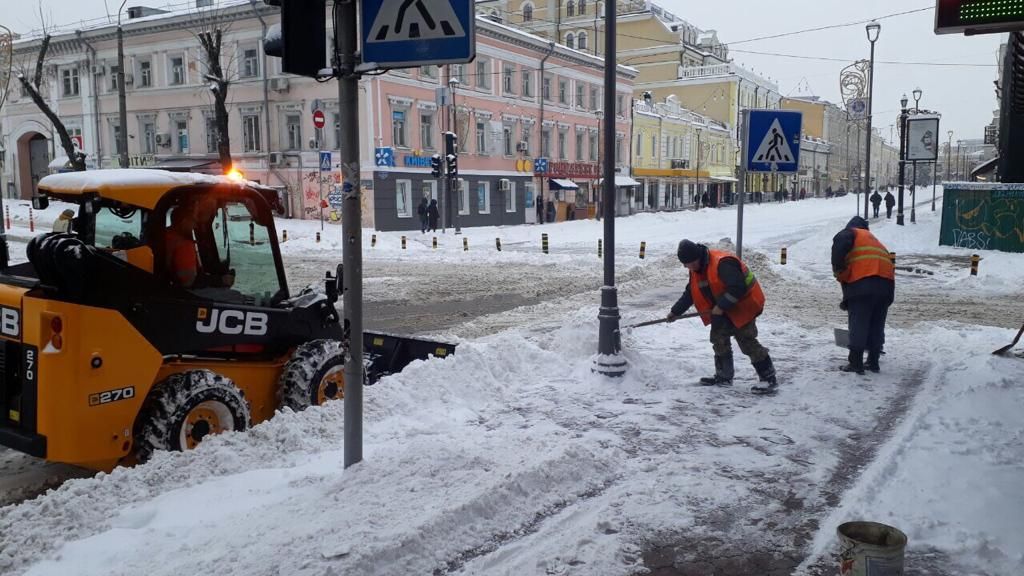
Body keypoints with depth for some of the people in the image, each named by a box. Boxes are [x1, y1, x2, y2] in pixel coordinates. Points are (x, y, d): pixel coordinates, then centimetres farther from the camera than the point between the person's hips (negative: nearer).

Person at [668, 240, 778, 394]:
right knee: (719, 338, 8)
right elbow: (690, 293, 14)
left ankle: (769, 378, -3)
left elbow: (738, 288, -32)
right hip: (723, 310, 9)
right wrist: (676, 311, 13)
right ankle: (723, 376, 20)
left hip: (744, 305, -9)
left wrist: (721, 306, -25)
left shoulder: (723, 263, -29)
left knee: (747, 342, -11)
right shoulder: (697, 270, 2)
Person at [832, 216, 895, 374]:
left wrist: (840, 273, -3)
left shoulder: (849, 233, 15)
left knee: (858, 324, -1)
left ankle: (856, 363, -1)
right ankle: (873, 362, 20)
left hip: (863, 282, -7)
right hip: (887, 282, 7)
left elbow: (839, 247, -11)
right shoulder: (873, 239, 35)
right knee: (877, 324, 16)